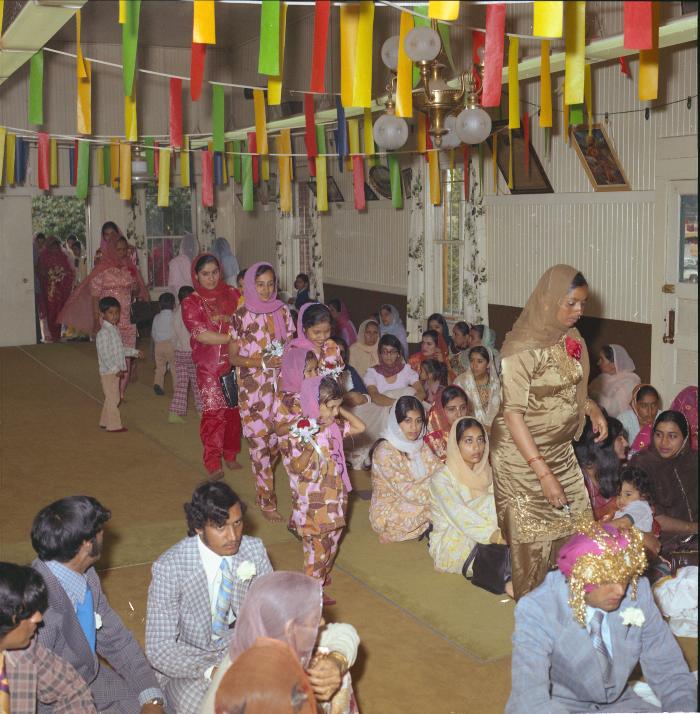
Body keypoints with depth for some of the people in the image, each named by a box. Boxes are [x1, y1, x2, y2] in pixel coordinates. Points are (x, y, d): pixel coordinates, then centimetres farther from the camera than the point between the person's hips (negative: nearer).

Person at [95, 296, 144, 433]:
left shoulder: (115, 329, 13)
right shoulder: (103, 333, -18)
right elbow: (104, 355, -23)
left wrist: (135, 352, 20)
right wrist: (115, 369, -25)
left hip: (115, 371, 9)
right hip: (108, 371, -9)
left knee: (112, 398, 16)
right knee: (112, 398, -5)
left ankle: (105, 422, 26)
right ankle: (114, 425, 1)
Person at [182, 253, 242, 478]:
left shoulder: (232, 294, 7)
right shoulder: (191, 303, -3)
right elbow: (201, 335, -13)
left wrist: (223, 318, -11)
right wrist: (232, 337, -16)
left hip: (235, 363, 3)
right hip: (209, 366, -3)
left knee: (234, 410, 8)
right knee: (213, 412, -6)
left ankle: (230, 455, 23)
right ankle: (212, 462, 2)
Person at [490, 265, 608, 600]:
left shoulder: (571, 338, 2)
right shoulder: (522, 348, -20)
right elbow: (513, 413, -21)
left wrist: (591, 407, -1)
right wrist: (543, 473, -23)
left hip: (561, 450, 7)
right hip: (523, 456, -7)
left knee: (573, 528, 7)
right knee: (533, 535, 3)